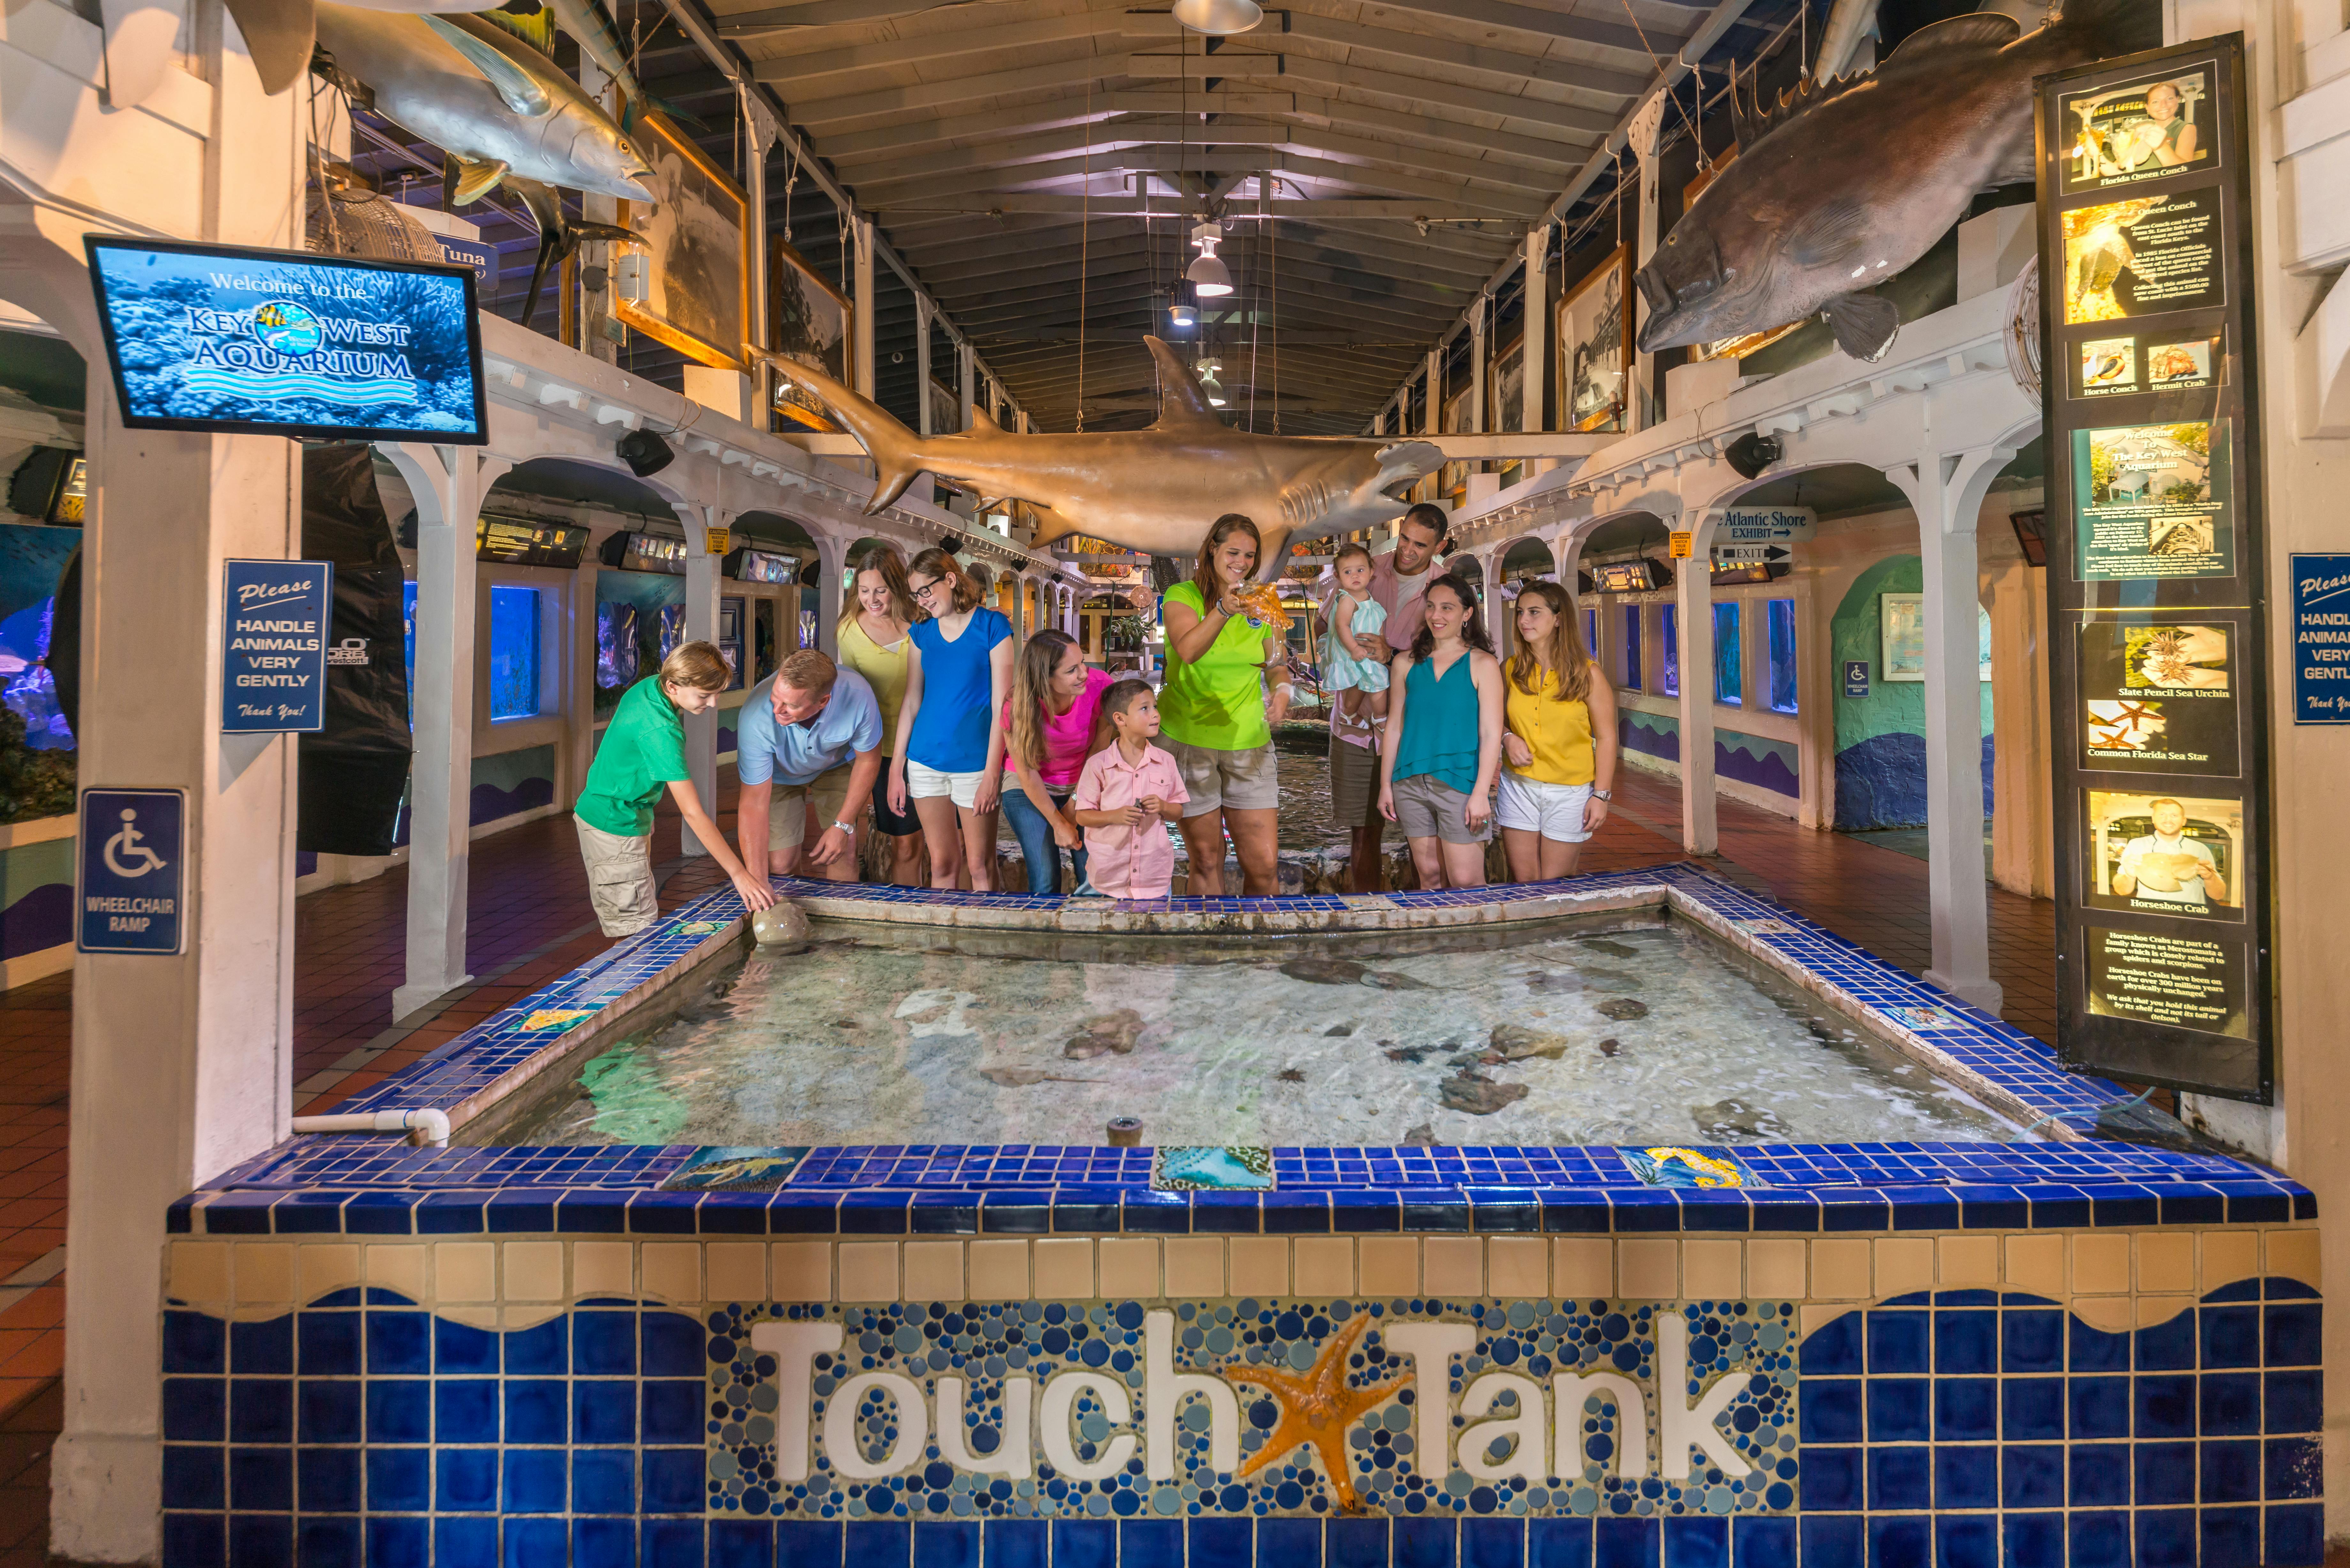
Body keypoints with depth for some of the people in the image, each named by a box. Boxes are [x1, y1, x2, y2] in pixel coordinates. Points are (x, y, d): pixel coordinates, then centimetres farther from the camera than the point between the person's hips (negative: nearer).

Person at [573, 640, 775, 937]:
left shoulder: (649, 685, -3)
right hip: (616, 829, -10)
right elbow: (693, 813, -33)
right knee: (637, 933, -8)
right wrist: (738, 874, -34)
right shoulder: (660, 731, -30)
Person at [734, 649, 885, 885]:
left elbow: (868, 759, -16)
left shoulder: (858, 696, -37)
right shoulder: (756, 717, -40)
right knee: (781, 863, -8)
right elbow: (754, 804, -35)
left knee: (843, 850, -10)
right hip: (779, 773, -1)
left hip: (837, 762, 1)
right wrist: (757, 886, -39)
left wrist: (843, 826, -16)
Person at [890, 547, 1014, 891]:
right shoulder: (922, 632, 9)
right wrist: (896, 768, 6)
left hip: (974, 763, -4)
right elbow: (911, 702, 10)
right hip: (925, 763, 4)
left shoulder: (992, 626, -5)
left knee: (980, 865, 2)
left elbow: (1001, 705, -9)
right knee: (942, 864, 8)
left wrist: (992, 773, -14)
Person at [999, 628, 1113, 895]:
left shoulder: (1099, 685, -23)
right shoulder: (1018, 706, -25)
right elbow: (1027, 772, -13)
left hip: (1083, 784, 2)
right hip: (1029, 789, -2)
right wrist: (1059, 823, -9)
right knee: (1045, 884, -11)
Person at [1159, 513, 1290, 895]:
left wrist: (1282, 691, -6)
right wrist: (1223, 611, -41)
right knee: (1206, 861, 5)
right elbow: (1188, 651, -25)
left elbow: (1277, 664, 17)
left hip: (1248, 742, 3)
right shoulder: (1183, 596, -5)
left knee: (1265, 865, 0)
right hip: (1189, 738, -3)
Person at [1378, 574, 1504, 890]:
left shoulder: (1483, 664, 0)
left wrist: (1481, 793, -11)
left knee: (1466, 881, -5)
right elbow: (1394, 727, 12)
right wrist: (1385, 786, 8)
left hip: (1460, 782, -3)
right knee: (1430, 876, 9)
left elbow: (1490, 733, -4)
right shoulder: (1407, 663, 10)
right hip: (1411, 783, 4)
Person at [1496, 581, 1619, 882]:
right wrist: (1508, 738, -7)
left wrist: (1601, 795, -9)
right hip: (1518, 786, 3)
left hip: (1570, 792, -2)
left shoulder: (1587, 674, -5)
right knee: (1523, 883, 4)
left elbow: (1606, 738, -4)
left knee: (1554, 887, 2)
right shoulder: (1511, 670, 3)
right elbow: (1497, 719, 16)